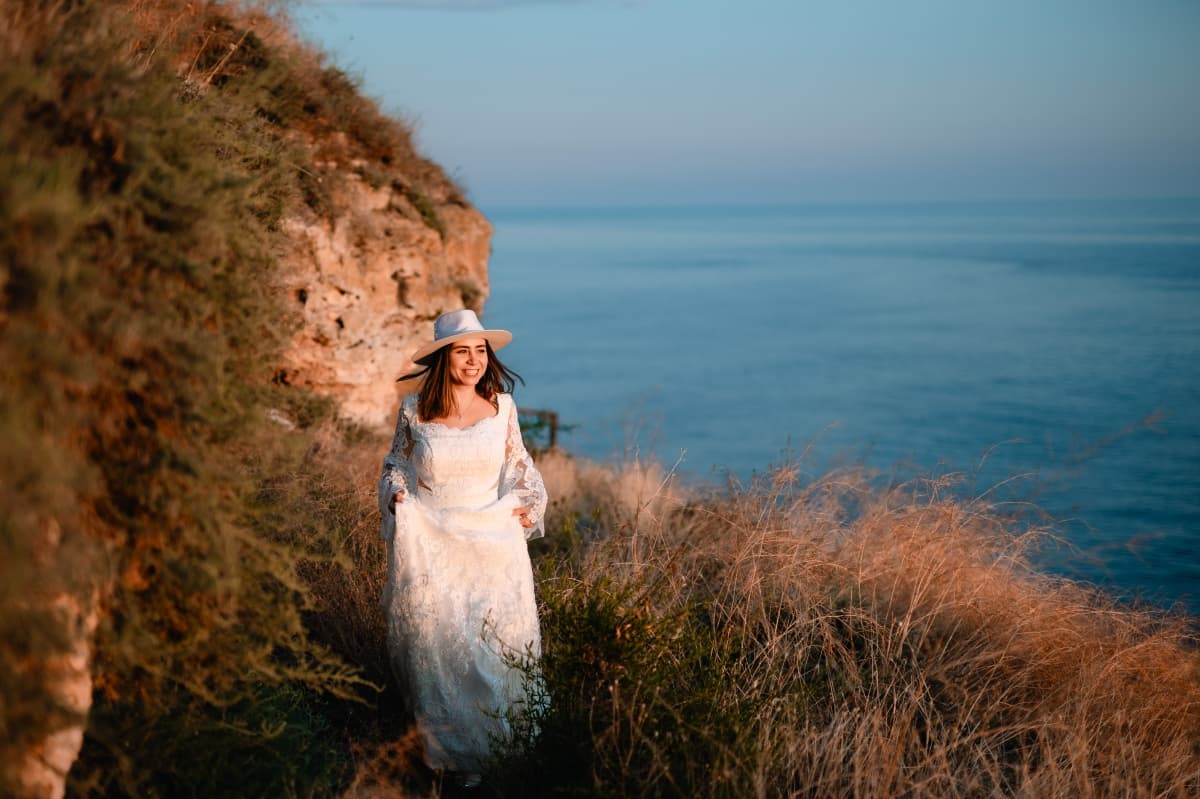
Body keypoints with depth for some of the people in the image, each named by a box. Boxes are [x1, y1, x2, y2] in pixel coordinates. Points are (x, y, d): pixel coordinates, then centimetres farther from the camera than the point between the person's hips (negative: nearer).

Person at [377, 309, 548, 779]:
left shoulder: (502, 405, -2)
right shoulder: (415, 410, -6)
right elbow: (397, 462, 11)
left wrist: (529, 502, -1)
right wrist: (395, 495, -8)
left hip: (494, 539, 1)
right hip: (431, 541, -1)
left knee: (499, 639, 7)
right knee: (435, 640, 4)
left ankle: (500, 741, 25)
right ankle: (448, 746, 21)